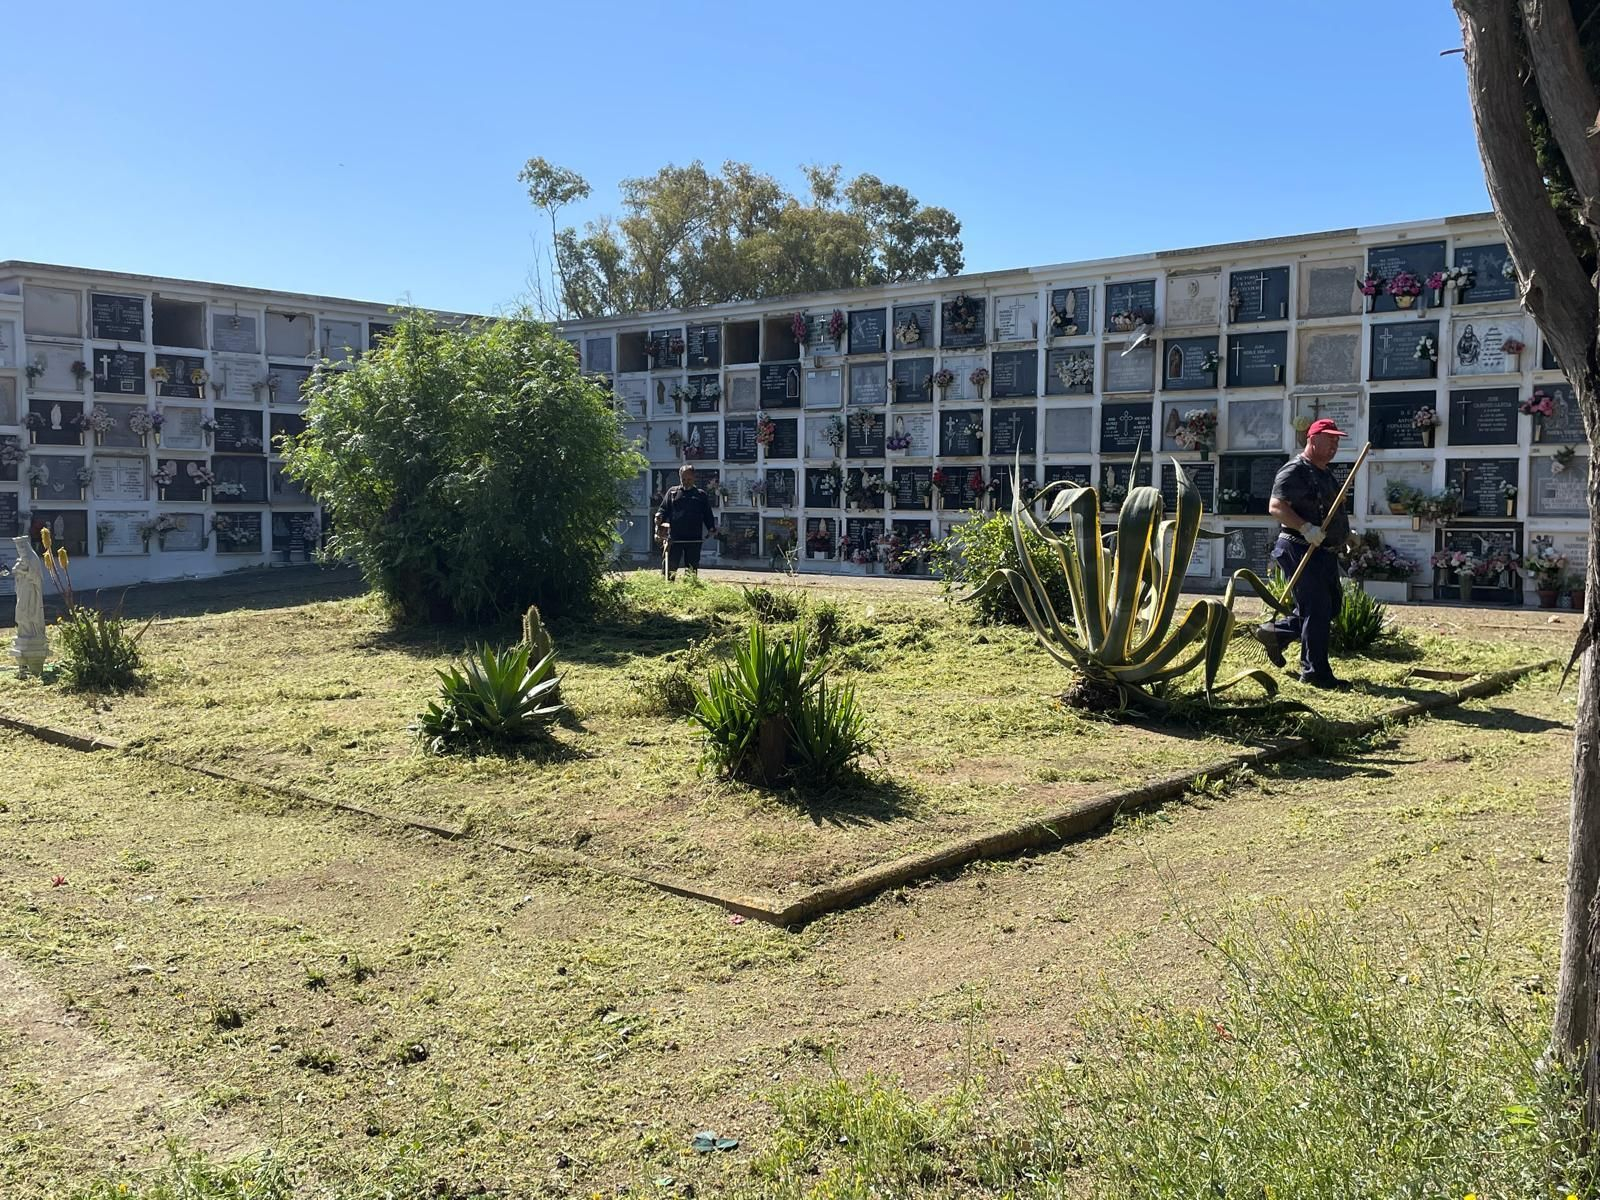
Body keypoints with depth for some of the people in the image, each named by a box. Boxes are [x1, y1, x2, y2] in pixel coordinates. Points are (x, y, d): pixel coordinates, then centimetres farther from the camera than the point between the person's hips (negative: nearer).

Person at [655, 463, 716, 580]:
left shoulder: (701, 495, 14)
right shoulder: (672, 492, 13)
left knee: (692, 567, 7)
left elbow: (707, 514, 13)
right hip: (674, 537, -1)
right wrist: (659, 518, -14)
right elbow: (664, 509, 7)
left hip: (694, 538, 1)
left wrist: (711, 528, -2)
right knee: (671, 566, -4)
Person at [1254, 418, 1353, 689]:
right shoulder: (1295, 471, -12)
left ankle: (1275, 632, 25)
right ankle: (1315, 672, 0)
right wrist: (1306, 528, -31)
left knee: (1331, 605, 15)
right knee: (1317, 610, -8)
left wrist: (1345, 532, 16)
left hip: (1324, 552, 10)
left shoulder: (1325, 474, 19)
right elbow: (1276, 507, -23)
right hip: (1302, 550, -10)